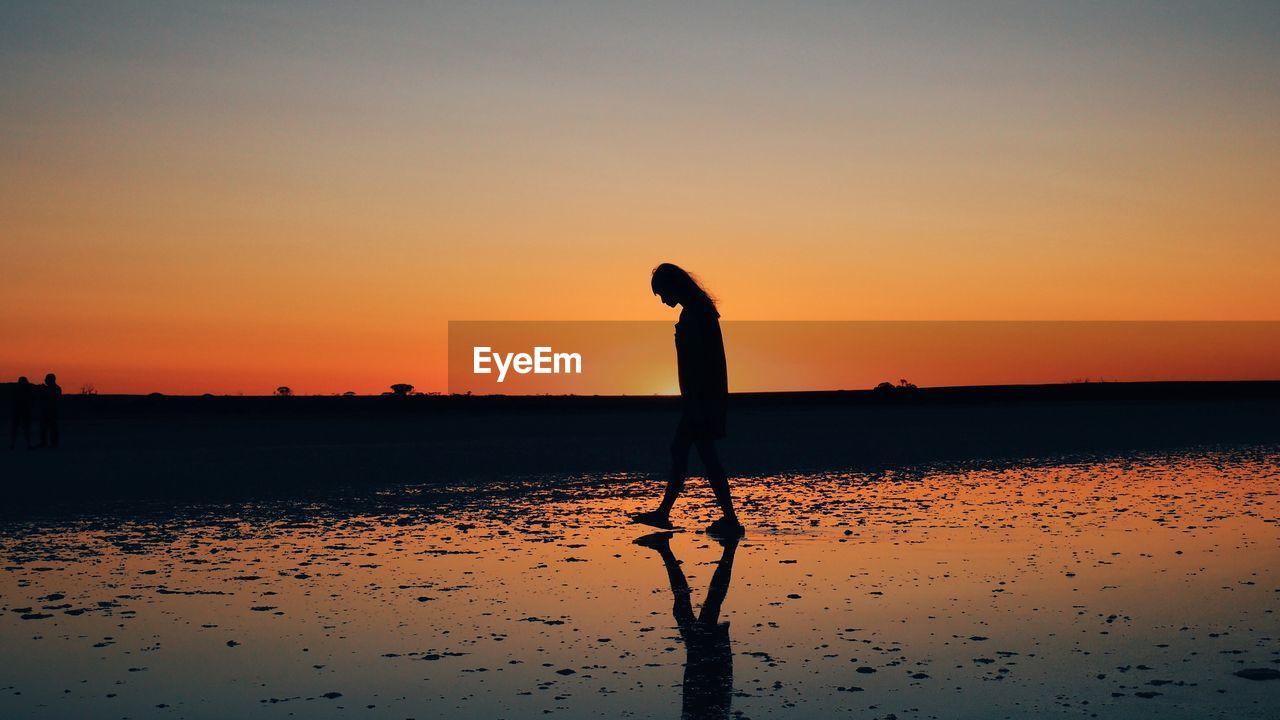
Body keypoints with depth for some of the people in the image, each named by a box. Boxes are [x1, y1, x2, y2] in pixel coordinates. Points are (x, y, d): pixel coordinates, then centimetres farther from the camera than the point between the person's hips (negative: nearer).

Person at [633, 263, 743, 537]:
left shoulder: (693, 315, -17)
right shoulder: (701, 310, 14)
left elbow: (697, 363, -22)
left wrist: (696, 404, -22)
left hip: (701, 398, -10)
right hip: (702, 398, 10)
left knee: (707, 455, -6)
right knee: (679, 451, 13)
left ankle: (730, 519, -1)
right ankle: (663, 513, 19)